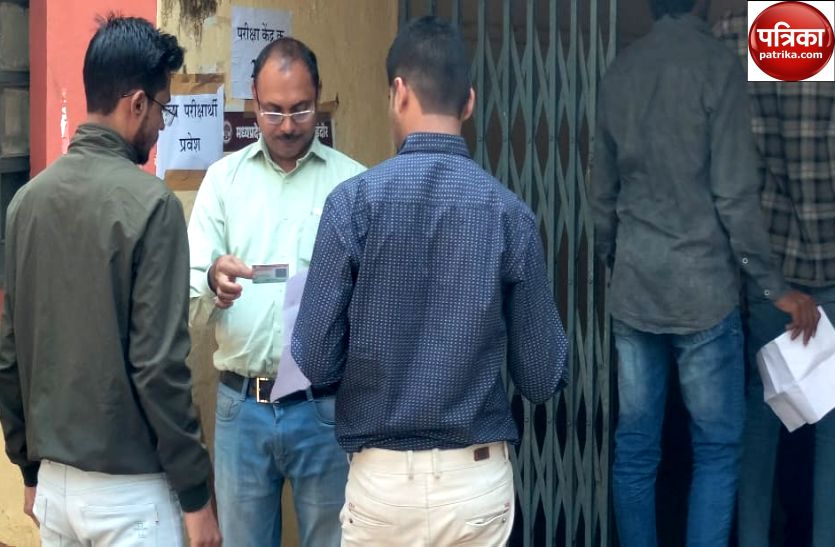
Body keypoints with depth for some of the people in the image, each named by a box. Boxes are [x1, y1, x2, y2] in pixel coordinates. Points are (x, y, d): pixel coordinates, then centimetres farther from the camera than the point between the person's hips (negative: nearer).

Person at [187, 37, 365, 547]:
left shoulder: (353, 181, 1)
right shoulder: (223, 177, 6)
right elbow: (189, 297, 0)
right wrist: (212, 281, -23)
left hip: (325, 405, -1)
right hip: (241, 404, 2)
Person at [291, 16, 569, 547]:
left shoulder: (354, 200, -10)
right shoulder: (510, 213, -6)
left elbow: (316, 361, -9)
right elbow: (544, 378, -2)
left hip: (381, 478, -1)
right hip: (478, 481, 1)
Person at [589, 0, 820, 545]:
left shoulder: (620, 71, 8)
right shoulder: (716, 63, -10)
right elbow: (735, 195, -13)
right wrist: (777, 287, -7)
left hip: (632, 291, 5)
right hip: (701, 289, -5)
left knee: (635, 447, 8)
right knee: (717, 448, 3)